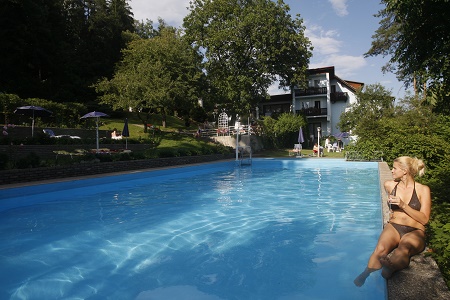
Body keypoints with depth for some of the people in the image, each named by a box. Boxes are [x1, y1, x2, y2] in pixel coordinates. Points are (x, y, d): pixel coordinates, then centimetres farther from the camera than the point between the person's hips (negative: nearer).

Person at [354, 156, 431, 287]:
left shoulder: (423, 190, 1)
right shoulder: (390, 185, 9)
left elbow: (424, 219, -4)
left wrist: (403, 205, -16)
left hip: (414, 232, -2)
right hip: (393, 227, 2)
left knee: (404, 248, -41)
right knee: (380, 249, -32)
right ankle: (364, 276, -19)